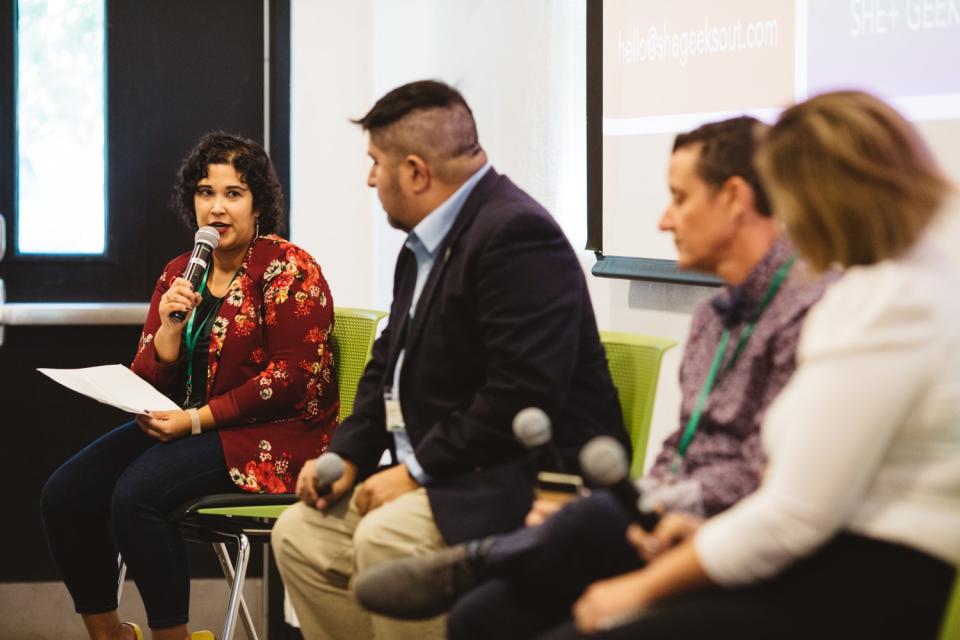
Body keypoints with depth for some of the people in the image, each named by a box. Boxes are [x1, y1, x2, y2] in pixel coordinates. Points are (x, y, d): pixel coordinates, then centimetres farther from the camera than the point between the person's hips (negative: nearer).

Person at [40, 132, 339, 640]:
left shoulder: (287, 270, -6)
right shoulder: (179, 273, 12)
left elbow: (294, 376, -14)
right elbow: (147, 382, 11)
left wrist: (197, 419, -16)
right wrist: (169, 328, -11)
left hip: (268, 436, -7)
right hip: (182, 424, 7)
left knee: (136, 495, -30)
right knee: (64, 494, -13)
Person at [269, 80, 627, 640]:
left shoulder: (517, 235, -19)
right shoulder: (425, 242, 13)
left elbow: (524, 394, -26)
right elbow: (389, 363, 21)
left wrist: (418, 471, -20)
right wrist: (348, 456, 4)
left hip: (533, 478, -10)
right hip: (444, 476, 11)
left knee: (386, 539, -30)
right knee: (301, 533, 6)